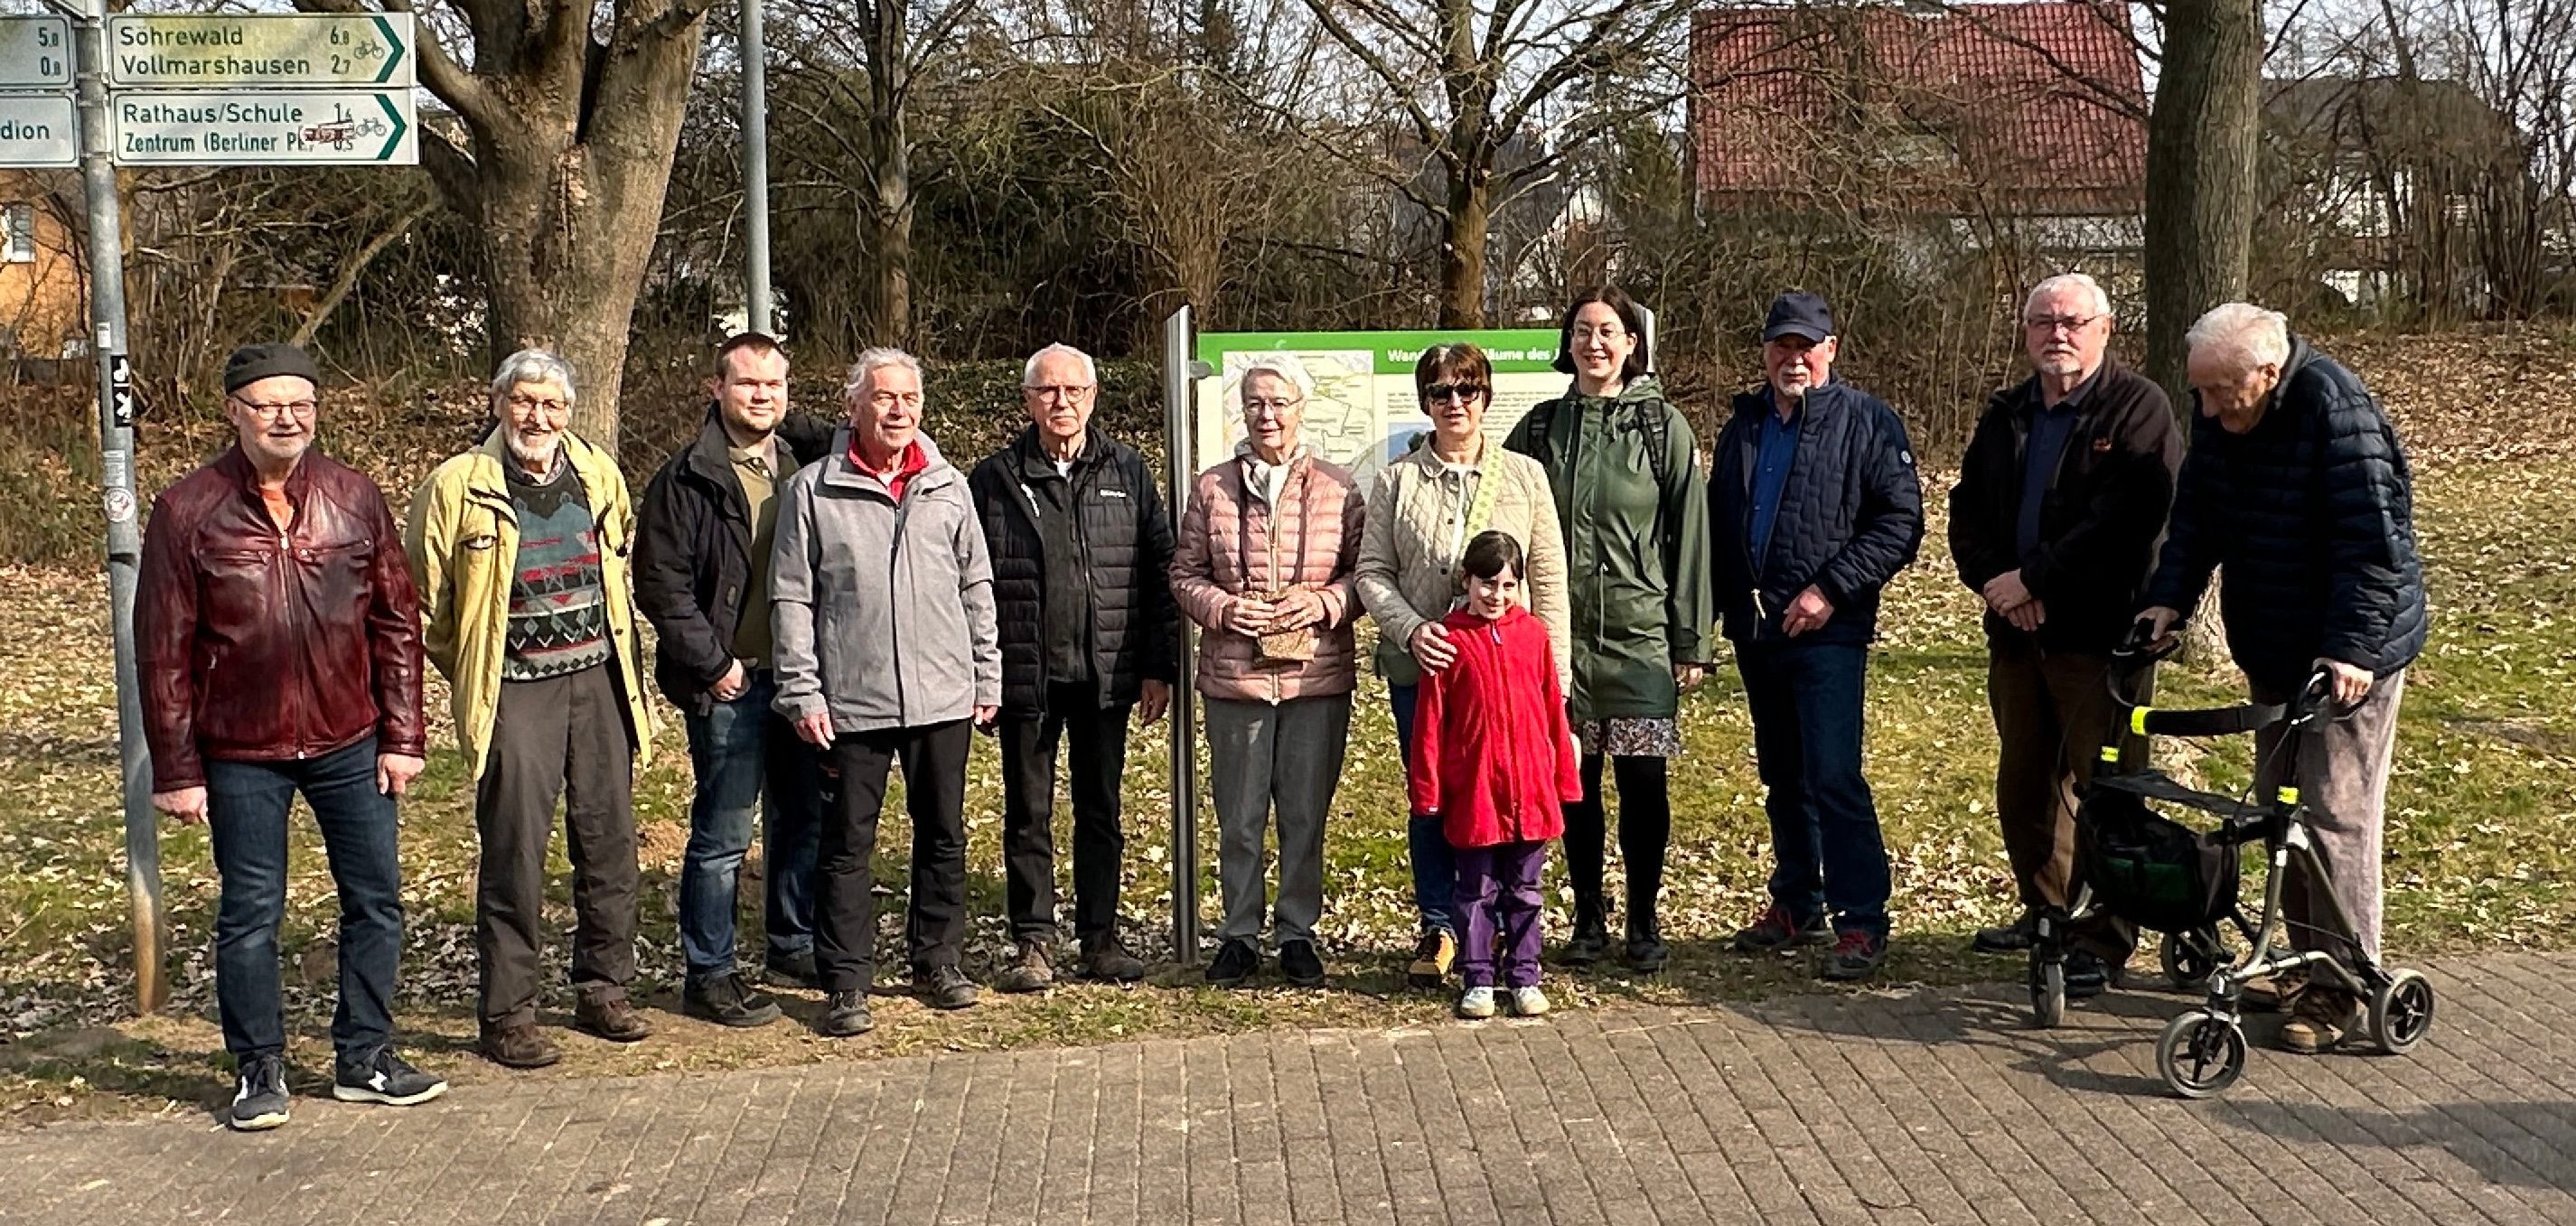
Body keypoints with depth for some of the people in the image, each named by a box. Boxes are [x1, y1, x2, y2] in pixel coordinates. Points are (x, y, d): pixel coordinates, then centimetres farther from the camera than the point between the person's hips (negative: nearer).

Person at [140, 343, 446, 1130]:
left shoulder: (354, 499, 1)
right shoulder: (187, 512, -6)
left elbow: (397, 623, 5)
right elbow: (162, 652, -4)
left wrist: (403, 735, 1)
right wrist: (177, 769, -6)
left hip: (350, 744, 2)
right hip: (242, 754, -2)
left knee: (375, 901, 7)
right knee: (249, 915, 6)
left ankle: (365, 1059, 21)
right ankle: (259, 1073, 20)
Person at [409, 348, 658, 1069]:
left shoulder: (599, 475, 7)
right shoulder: (458, 487, -6)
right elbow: (422, 596, 1)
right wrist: (471, 672, 6)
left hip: (599, 678, 5)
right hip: (515, 692, -4)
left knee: (610, 843, 9)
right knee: (514, 854, -4)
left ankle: (603, 991, 23)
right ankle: (507, 1016, 6)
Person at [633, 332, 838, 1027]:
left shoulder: (805, 464, 10)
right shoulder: (688, 478, -8)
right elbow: (660, 584, -11)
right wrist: (711, 663, -13)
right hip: (731, 683, -6)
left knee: (803, 818, 15)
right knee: (723, 834, -1)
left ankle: (793, 948, 30)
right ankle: (708, 975, 9)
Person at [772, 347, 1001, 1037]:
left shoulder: (948, 487, 7)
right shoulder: (813, 490, -1)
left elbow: (976, 588, 12)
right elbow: (791, 598, -1)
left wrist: (987, 676, 9)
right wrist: (802, 692, -6)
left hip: (944, 696, 3)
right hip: (852, 701, -3)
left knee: (943, 836, 12)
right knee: (849, 843, 2)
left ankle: (938, 961, 26)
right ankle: (846, 984, 10)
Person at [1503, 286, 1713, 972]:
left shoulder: (1663, 426, 1)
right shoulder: (1541, 427, 8)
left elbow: (1690, 534, 0)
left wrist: (1691, 641, -3)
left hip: (1641, 633, -2)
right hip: (1559, 632, 2)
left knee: (1642, 780, -2)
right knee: (1575, 780, 7)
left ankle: (1643, 921, 13)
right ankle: (1589, 917, 20)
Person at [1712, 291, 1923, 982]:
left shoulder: (1866, 422, -4)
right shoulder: (1744, 425, 15)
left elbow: (1901, 521, -9)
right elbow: (1718, 521, 21)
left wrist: (1830, 589, -15)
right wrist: (1726, 602, 10)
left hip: (1827, 633, -6)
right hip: (1755, 632, 6)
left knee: (1833, 777, -12)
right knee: (1783, 779, 14)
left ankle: (1861, 923, -6)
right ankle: (1795, 906, 25)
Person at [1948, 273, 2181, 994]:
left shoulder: (2137, 409, -6)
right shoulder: (2006, 417, 15)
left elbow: (2126, 519, -18)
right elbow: (1968, 510, 12)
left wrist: (2034, 578, -18)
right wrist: (1992, 581, -7)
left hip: (2100, 632, -7)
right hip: (2017, 631, 7)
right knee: (2022, 785, 16)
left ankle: (2104, 941, 3)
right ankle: (2046, 913, 31)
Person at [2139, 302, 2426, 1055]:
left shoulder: (2335, 408, -24)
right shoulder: (2219, 417, 0)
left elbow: (2372, 540, -27)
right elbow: (2196, 515, 8)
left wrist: (2351, 647, -31)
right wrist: (2169, 598, -5)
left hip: (2351, 653, -8)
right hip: (2273, 650, 8)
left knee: (2336, 814, -7)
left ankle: (2343, 985, 1)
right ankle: (2308, 961, 24)